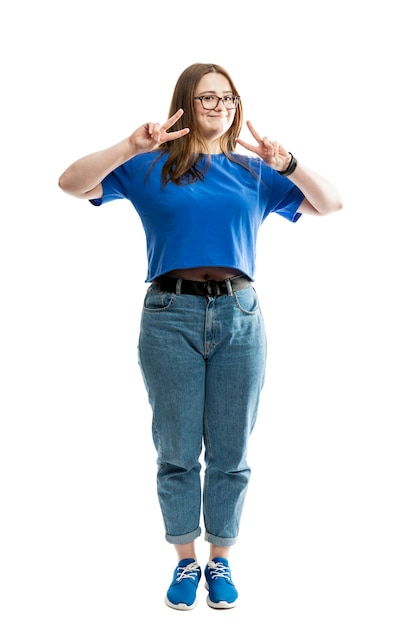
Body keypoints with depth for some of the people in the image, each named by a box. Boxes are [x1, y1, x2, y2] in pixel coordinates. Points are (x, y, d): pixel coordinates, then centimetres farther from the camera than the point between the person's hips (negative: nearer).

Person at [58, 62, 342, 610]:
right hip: (171, 317, -2)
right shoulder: (149, 167, 8)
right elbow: (72, 184, -2)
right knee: (177, 452, 5)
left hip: (239, 318, 2)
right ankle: (186, 561, 22)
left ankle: (220, 561, 24)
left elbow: (330, 205, 8)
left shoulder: (255, 172, 14)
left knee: (230, 454, 7)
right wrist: (131, 147, -15)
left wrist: (287, 164, -9)